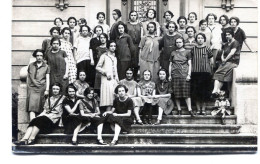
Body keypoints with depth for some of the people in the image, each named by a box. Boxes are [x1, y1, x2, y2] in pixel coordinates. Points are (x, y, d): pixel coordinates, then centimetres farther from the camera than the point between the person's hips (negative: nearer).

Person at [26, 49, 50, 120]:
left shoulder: (46, 67, 10)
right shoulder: (31, 65, 14)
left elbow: (47, 79, 6)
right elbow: (28, 77, 19)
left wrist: (47, 90, -2)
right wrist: (28, 87, 13)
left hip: (41, 89, 0)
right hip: (32, 88, 0)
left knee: (39, 108, -4)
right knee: (32, 107, -14)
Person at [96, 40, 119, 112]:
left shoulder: (115, 58, 20)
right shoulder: (104, 56, 1)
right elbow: (97, 67, -4)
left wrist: (117, 79, 15)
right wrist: (106, 72, -12)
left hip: (114, 80, 6)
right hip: (107, 80, -6)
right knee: (108, 99, -13)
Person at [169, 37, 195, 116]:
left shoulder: (187, 52, 8)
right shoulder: (173, 53, 14)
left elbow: (189, 64, 5)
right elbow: (170, 65, 15)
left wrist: (189, 74, -6)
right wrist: (170, 75, 6)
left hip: (184, 75, -2)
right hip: (175, 75, 2)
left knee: (186, 93, -9)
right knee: (176, 93, -1)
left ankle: (190, 110, -9)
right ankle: (179, 110, 6)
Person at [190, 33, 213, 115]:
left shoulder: (207, 49, 5)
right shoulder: (193, 49, 7)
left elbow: (211, 62, 8)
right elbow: (190, 61, 9)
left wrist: (206, 67, 9)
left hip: (205, 72, -1)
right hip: (195, 72, 1)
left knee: (205, 91, 1)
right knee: (196, 91, 1)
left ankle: (203, 109, 9)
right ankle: (198, 109, 9)